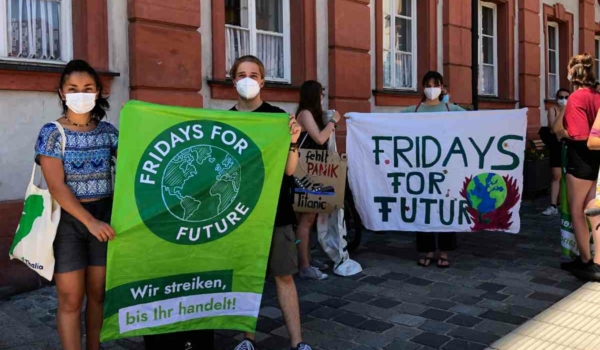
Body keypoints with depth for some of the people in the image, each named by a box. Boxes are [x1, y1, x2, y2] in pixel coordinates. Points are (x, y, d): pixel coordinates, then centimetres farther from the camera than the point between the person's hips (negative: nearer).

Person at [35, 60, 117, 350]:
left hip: (104, 217, 3)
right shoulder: (52, 132, -6)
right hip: (67, 219, -3)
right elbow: (56, 186, -14)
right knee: (71, 298, 2)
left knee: (98, 293, 11)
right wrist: (89, 221, -22)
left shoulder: (107, 131, 6)